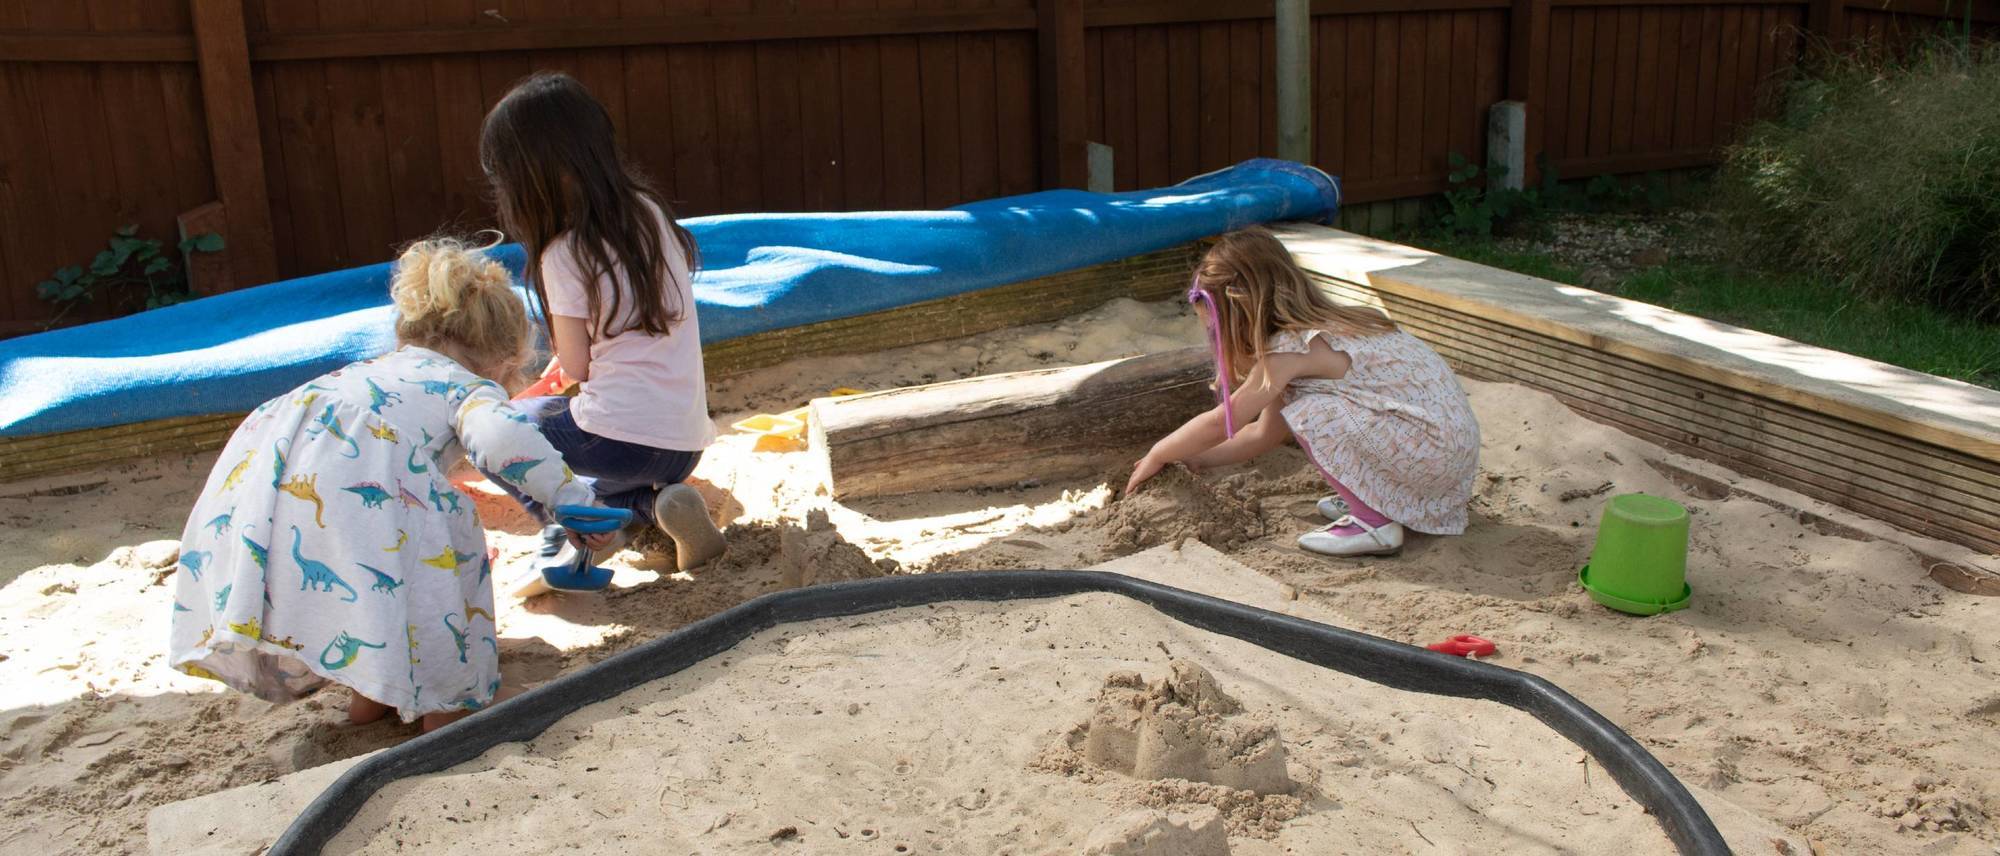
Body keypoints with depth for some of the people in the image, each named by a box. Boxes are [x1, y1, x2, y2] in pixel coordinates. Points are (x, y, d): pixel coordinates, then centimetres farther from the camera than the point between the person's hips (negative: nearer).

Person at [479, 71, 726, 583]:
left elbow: (576, 365, -5)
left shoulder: (565, 254, -12)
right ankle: (660, 505, 6)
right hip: (686, 444, 6)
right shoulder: (650, 212, 6)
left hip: (618, 437, -6)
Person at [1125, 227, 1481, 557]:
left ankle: (1375, 522, -10)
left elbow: (1220, 423, -9)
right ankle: (1379, 498, 12)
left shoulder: (1292, 349, -16)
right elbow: (1265, 433, 18)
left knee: (1307, 415, -18)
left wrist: (1157, 456, 4)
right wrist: (1198, 458, 20)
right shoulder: (1318, 327, 12)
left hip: (1436, 446, -10)